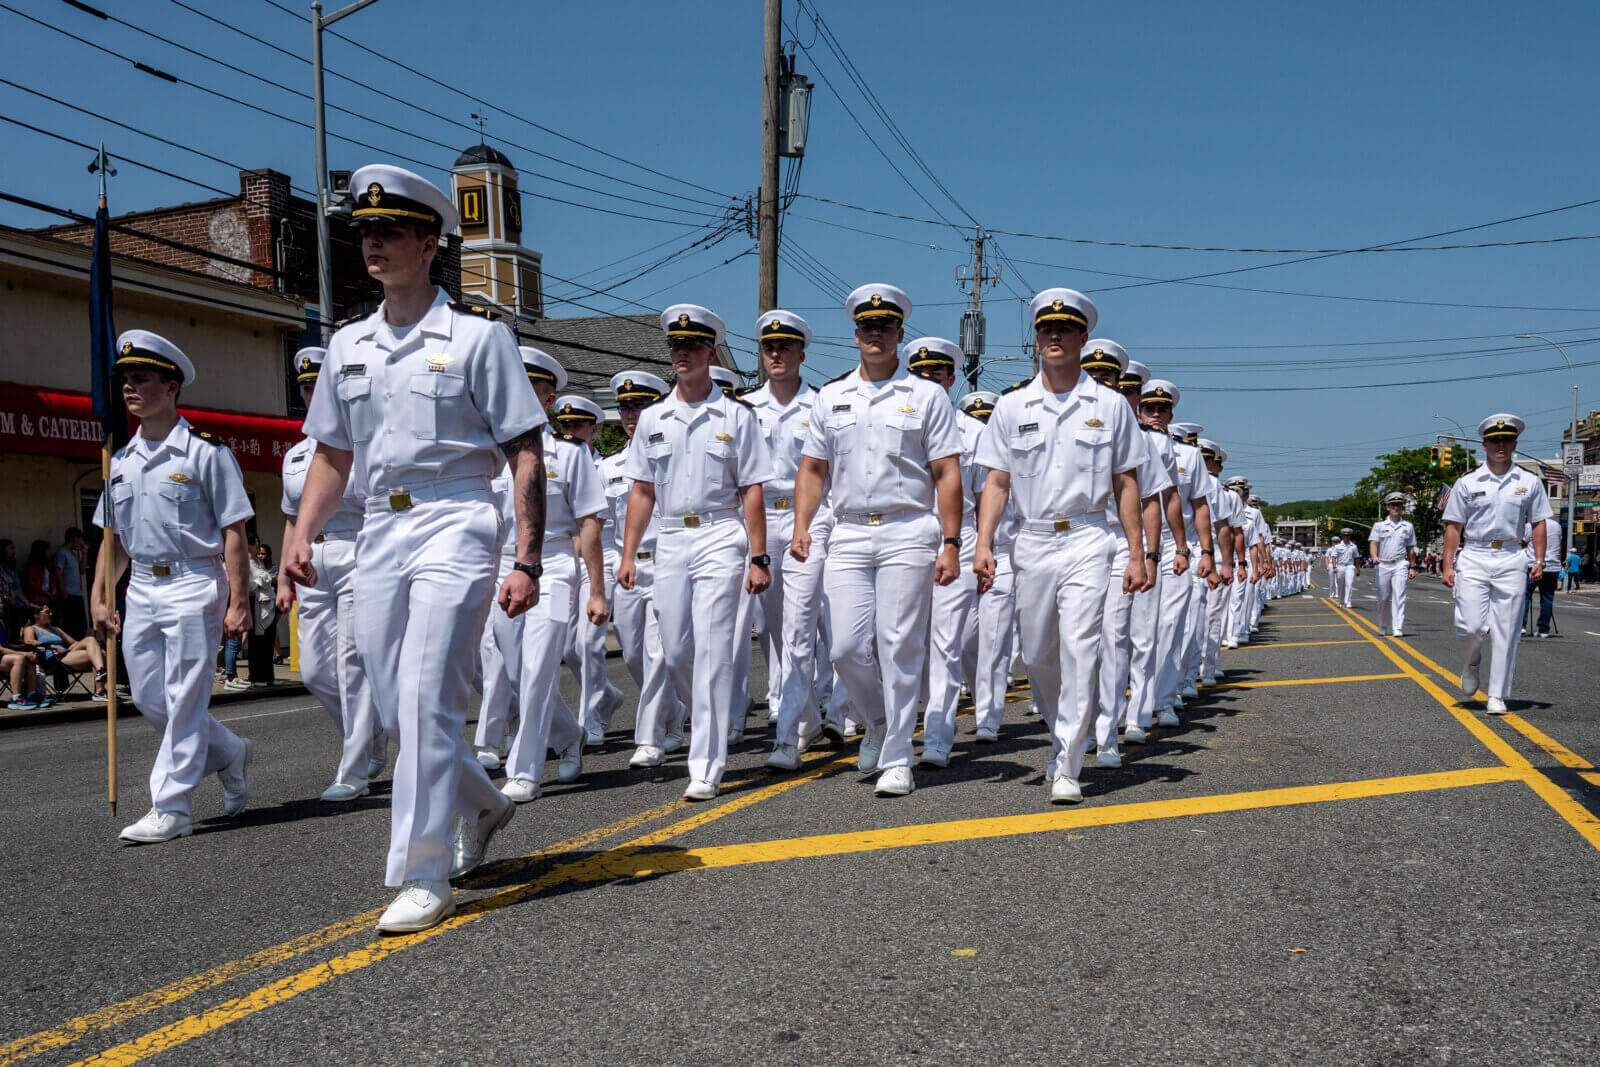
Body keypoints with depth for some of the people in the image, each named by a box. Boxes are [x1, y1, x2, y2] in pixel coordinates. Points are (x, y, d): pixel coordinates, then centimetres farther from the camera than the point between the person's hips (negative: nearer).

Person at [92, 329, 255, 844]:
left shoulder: (205, 452, -6)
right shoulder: (121, 461, 13)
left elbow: (233, 533, -8)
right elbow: (114, 539, 18)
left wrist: (238, 603, -13)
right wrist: (101, 598, 10)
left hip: (193, 587, -7)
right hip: (140, 590, 7)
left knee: (183, 702, -4)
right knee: (149, 699, 9)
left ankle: (171, 807, 5)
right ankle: (230, 754, 30)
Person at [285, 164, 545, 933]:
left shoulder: (477, 336, -2)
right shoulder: (348, 345, 15)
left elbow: (526, 456, -5)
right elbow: (331, 454, 21)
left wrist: (526, 562, -12)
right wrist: (301, 535, 6)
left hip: (455, 526, -6)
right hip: (379, 532, 6)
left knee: (426, 702, -10)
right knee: (394, 706, 9)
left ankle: (425, 876, 0)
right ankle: (481, 806, 33)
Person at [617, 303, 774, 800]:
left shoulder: (736, 416, 1)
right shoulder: (652, 419, 12)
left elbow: (752, 491, -1)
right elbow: (642, 490, 14)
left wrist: (758, 558, -6)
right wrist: (628, 553, 7)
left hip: (721, 538, -4)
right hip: (670, 540, 5)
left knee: (711, 652, -9)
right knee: (676, 652, 7)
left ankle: (706, 768, -4)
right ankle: (729, 708, 36)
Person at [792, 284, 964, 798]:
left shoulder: (927, 396, 4)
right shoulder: (831, 396, 13)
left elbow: (947, 475, 0)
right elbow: (813, 468, 15)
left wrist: (951, 544, -7)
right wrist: (801, 525, 0)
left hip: (908, 533, -3)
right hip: (848, 534, 3)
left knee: (899, 647, -4)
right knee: (846, 648, -1)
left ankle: (897, 759, 7)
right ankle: (879, 722, 27)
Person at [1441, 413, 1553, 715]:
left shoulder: (1530, 482, 9)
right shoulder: (1467, 483, 4)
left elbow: (1538, 523, 11)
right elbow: (1453, 526, 4)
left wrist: (1539, 560, 1)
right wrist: (1448, 565, -3)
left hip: (1511, 561, 1)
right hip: (1473, 559, -1)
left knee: (1505, 632, 0)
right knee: (1471, 626, -11)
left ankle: (1497, 696, 7)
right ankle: (1470, 664, 22)